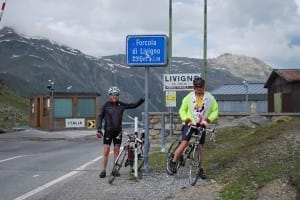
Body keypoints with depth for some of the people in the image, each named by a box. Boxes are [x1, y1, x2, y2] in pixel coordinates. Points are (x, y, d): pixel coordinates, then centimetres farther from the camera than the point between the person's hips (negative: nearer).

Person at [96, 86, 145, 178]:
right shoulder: (105, 105, -5)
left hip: (118, 131, 3)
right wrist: (99, 129, -19)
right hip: (108, 131, -3)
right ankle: (104, 170, 4)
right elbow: (100, 117, -9)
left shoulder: (121, 105, 3)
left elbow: (134, 105, 7)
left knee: (116, 151, 6)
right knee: (106, 151, -3)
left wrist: (143, 99, -3)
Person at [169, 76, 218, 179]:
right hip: (189, 123, -2)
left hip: (202, 125, 2)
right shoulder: (189, 97, -7)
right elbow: (182, 110, 0)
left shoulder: (210, 98, -4)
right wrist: (187, 119, -16)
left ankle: (201, 169, 14)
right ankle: (173, 162, 1)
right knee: (184, 143, -16)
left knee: (201, 147, 5)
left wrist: (208, 119, -13)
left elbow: (215, 111, 3)